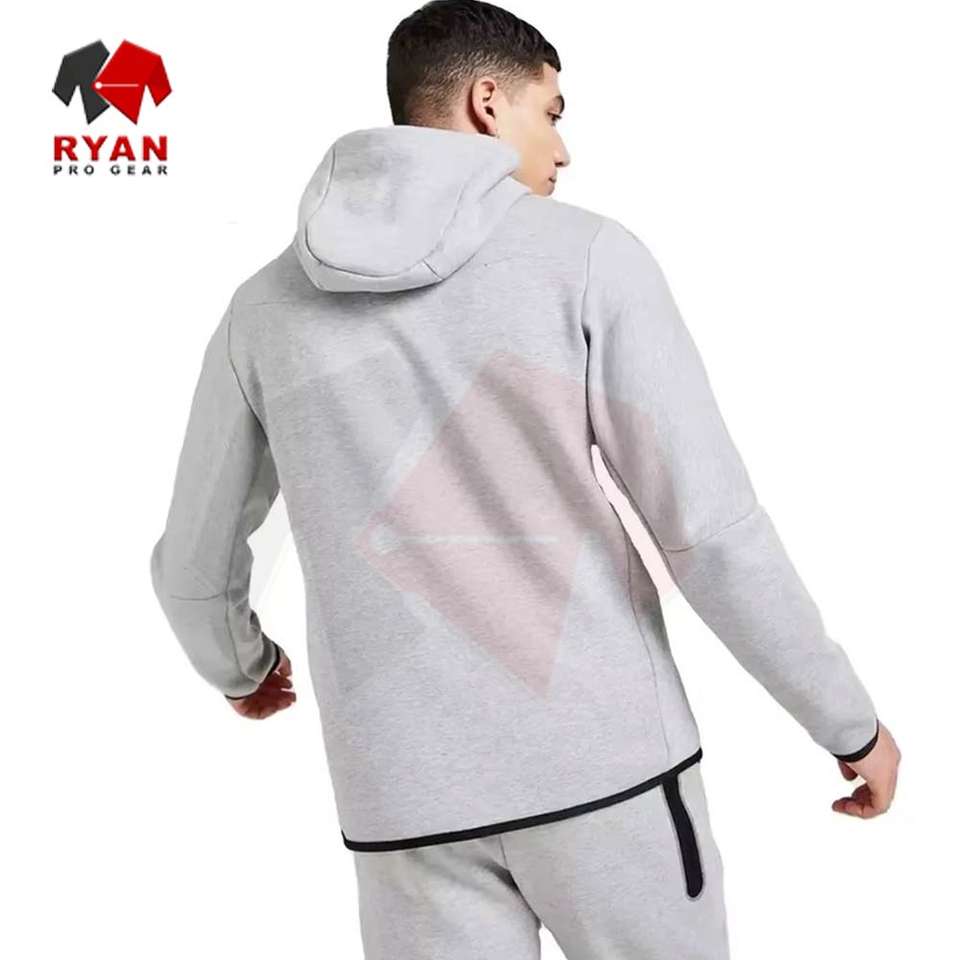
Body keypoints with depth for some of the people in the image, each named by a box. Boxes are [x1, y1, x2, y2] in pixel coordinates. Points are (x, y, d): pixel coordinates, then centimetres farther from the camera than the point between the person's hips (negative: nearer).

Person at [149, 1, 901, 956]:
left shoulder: (264, 306, 5)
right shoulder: (587, 255, -5)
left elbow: (193, 566, 14)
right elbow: (711, 528, -11)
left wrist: (241, 667, 36)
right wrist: (850, 722, 3)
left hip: (410, 792, 3)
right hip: (604, 755, -2)